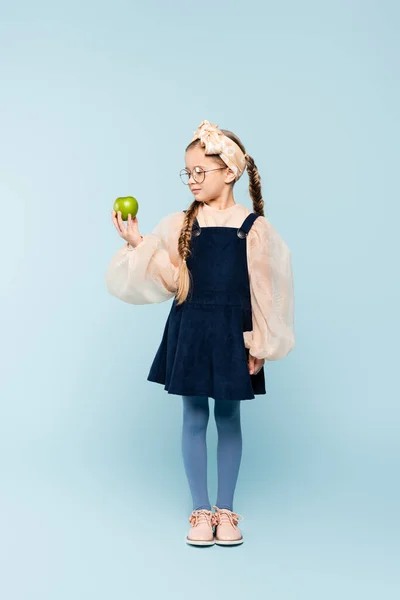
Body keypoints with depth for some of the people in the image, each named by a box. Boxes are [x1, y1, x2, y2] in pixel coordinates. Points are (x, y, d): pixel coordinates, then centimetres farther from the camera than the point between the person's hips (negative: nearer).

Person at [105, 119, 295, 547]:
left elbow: (265, 288, -4)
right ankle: (200, 511, 21)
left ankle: (225, 510, 24)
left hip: (232, 332, -2)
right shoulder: (179, 225, 1)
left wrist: (260, 345, -5)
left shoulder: (253, 226, -6)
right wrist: (135, 242, -12)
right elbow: (162, 278, 0)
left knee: (228, 417, 10)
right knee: (194, 417, 8)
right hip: (189, 330, 2)